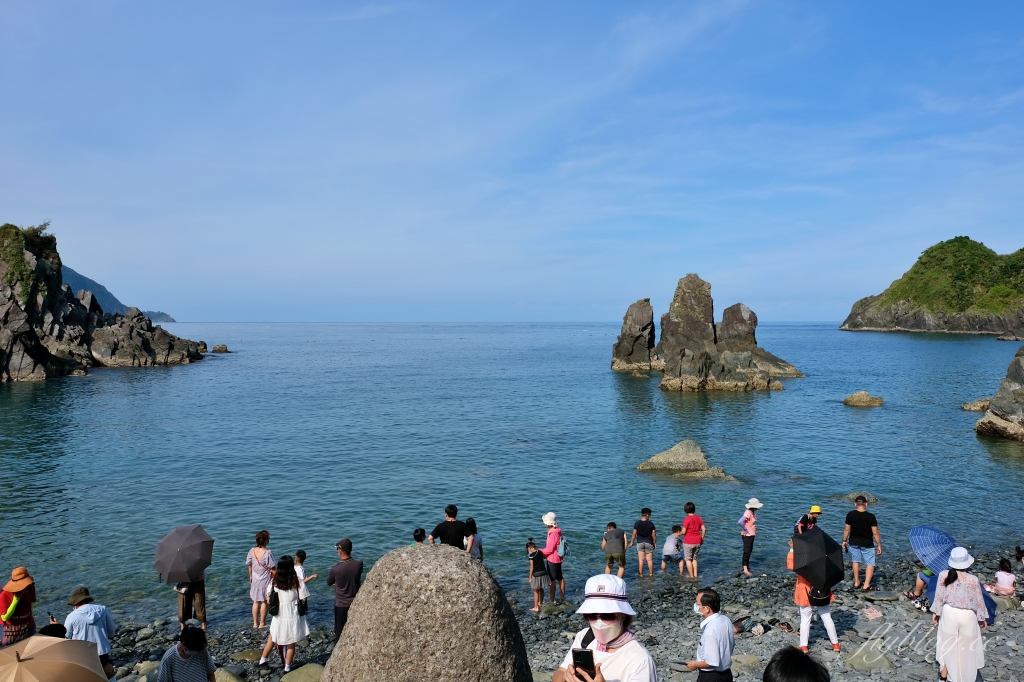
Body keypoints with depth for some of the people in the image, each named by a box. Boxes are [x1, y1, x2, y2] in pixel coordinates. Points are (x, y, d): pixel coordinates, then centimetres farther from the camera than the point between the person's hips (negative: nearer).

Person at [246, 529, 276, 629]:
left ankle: (255, 623, 27)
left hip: (255, 580, 5)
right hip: (265, 580, -5)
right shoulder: (268, 553, -23)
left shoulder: (252, 551, -7)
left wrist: (250, 576, 21)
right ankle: (262, 623, 18)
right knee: (264, 602, 10)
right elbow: (272, 568, -16)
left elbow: (249, 565, 5)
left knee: (256, 602, 17)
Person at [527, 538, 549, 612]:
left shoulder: (531, 555, -17)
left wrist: (530, 577, -7)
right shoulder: (540, 552, 0)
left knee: (536, 591, 5)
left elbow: (532, 567, -15)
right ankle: (540, 602, 39)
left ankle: (536, 607, 10)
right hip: (543, 573, 6)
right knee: (541, 589, 22)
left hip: (536, 575, -6)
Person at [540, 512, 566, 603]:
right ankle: (563, 597, 29)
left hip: (552, 560, -9)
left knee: (552, 580, -1)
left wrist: (539, 552, -10)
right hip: (557, 558, 9)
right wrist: (544, 555, 11)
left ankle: (552, 600, 7)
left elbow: (549, 549, -23)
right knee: (560, 578, 18)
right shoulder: (557, 531, 4)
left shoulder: (553, 534, -25)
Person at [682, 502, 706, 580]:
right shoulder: (699, 518, 2)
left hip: (688, 543, -6)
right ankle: (695, 575, 19)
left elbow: (683, 532, -18)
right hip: (697, 542, 6)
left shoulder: (687, 519, -16)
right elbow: (704, 529, 3)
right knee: (694, 558, 21)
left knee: (688, 559, 8)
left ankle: (691, 576, 9)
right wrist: (702, 539, 14)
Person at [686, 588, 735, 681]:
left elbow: (712, 662, -27)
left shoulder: (710, 631, -31)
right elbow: (732, 644, 9)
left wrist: (695, 665, -12)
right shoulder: (725, 619, -6)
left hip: (711, 677, -8)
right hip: (727, 673, 8)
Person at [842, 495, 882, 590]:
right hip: (867, 543, -3)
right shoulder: (871, 517, -17)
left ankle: (856, 582, 25)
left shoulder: (850, 515, -9)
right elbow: (875, 533, -15)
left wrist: (844, 541, 11)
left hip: (853, 542, 3)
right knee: (870, 563, 7)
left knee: (855, 561, 19)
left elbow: (847, 529, -2)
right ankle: (866, 585, -2)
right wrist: (879, 545, -4)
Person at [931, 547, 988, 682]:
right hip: (967, 615, -1)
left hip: (949, 613, 1)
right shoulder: (973, 580, -21)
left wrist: (935, 612, 9)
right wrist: (982, 618, 9)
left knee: (947, 642, 19)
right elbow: (979, 601, -7)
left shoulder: (944, 575, -16)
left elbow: (939, 597, -6)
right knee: (967, 645, 19)